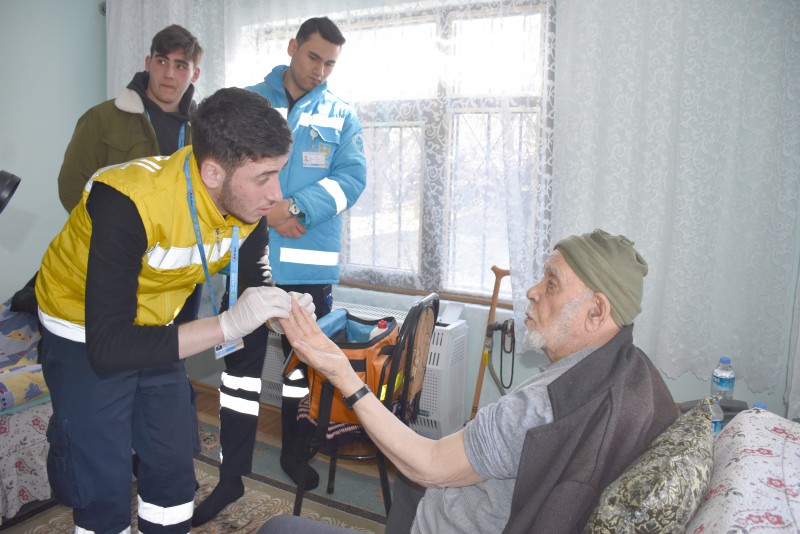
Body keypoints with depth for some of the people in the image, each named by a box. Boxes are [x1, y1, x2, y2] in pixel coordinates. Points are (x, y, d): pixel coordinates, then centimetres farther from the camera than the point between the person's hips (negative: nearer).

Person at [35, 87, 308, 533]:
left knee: (175, 466, 13)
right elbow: (107, 347, -37)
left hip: (156, 329, 5)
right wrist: (226, 325, -42)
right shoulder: (128, 203, -37)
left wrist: (282, 311, -25)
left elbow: (252, 287, -2)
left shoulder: (250, 206, -19)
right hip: (87, 337, -5)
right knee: (103, 485, -2)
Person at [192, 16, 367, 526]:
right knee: (241, 365, 3)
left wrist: (297, 208, -18)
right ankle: (233, 474, 18)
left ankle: (295, 454, 35)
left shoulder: (342, 114, 6)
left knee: (305, 363, 14)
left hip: (311, 263, 1)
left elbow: (353, 176, -6)